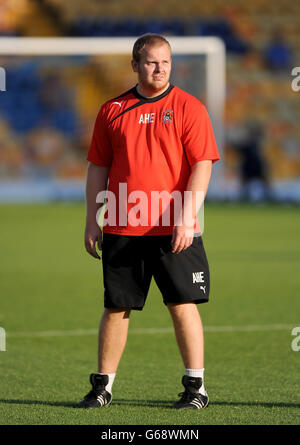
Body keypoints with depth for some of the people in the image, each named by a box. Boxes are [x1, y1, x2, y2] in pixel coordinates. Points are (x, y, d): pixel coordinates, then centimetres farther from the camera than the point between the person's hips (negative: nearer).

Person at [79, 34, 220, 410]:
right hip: (121, 230, 3)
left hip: (173, 231, -2)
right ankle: (102, 386, 16)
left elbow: (201, 165, -6)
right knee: (116, 308, 6)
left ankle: (196, 386, 6)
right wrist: (92, 220, 8)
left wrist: (186, 217, -15)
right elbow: (98, 167, 13)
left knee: (183, 305, -3)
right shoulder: (112, 110, 9)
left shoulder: (188, 107, 0)